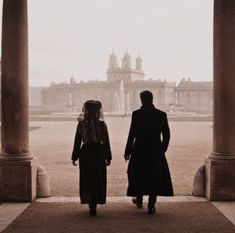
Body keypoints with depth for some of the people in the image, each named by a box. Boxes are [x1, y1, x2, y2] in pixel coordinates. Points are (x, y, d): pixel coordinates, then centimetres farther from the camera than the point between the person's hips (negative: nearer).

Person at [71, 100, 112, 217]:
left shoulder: (81, 124, -5)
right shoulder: (101, 124, -7)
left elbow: (77, 142, -2)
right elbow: (106, 142, -3)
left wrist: (74, 157, 6)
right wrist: (108, 157, 6)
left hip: (85, 154, 1)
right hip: (99, 154, 0)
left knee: (87, 180, 10)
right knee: (98, 179, 12)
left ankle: (92, 204, 7)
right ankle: (94, 204, 15)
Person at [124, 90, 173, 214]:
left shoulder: (136, 114, -9)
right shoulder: (162, 115, -2)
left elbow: (132, 134, -9)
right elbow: (166, 134, 3)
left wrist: (127, 151, -1)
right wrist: (163, 149, 16)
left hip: (139, 150, -1)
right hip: (156, 152, 1)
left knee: (138, 175, 19)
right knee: (155, 177, 8)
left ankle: (139, 200, 33)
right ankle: (151, 205, 6)